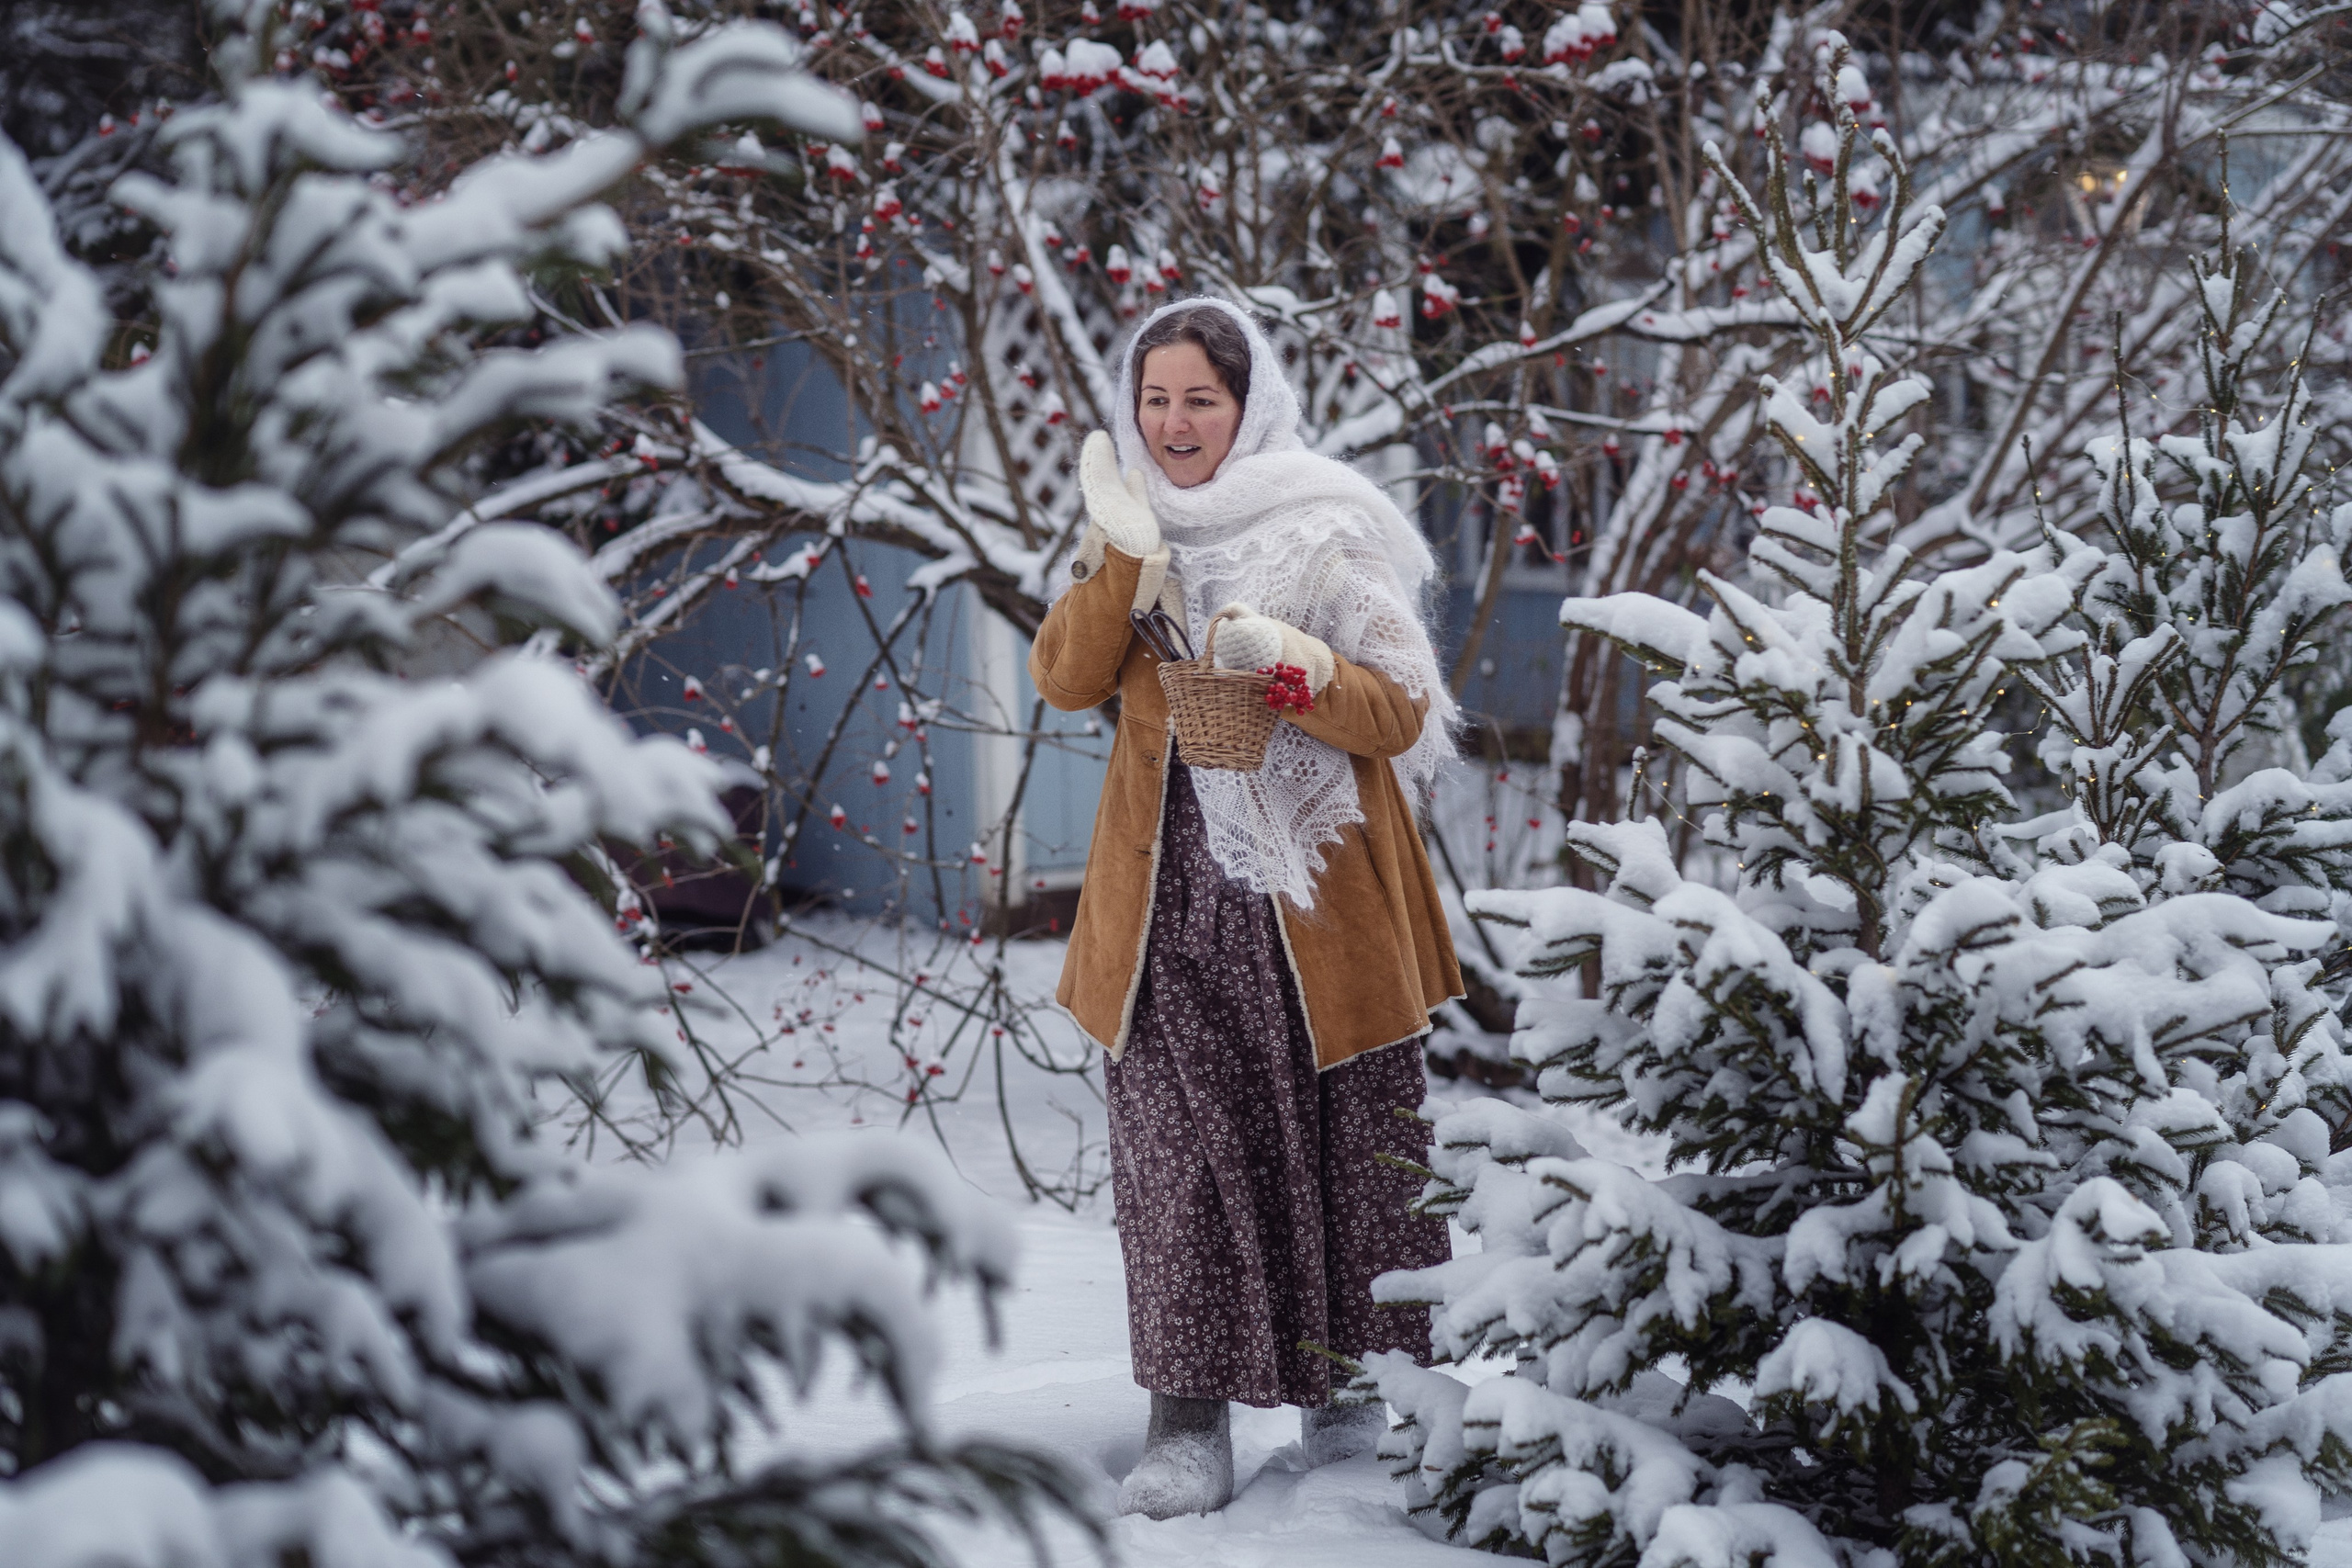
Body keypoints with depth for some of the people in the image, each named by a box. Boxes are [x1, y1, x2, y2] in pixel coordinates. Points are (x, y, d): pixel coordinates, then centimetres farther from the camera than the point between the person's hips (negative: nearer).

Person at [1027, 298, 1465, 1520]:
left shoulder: (1330, 536, -2)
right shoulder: (1130, 532, 11)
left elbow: (1402, 712, -7)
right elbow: (1065, 679, -3)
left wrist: (1291, 664, -23)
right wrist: (1123, 556, -16)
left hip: (1315, 888, -2)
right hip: (1171, 893, 2)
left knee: (1342, 1144, 4)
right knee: (1180, 1147, -5)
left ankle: (1355, 1391, 19)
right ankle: (1189, 1421, -4)